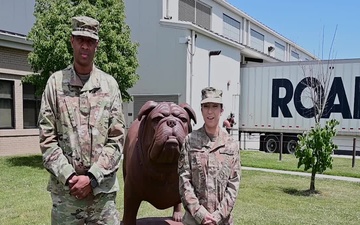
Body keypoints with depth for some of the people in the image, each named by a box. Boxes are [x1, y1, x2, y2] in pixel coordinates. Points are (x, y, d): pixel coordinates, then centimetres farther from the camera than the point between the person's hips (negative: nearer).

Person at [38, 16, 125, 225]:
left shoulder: (109, 84, 3)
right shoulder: (56, 82, 2)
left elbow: (117, 139, -1)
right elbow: (47, 139, 0)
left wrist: (92, 178, -9)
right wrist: (69, 176, -10)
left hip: (103, 188, 1)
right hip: (65, 189, 0)